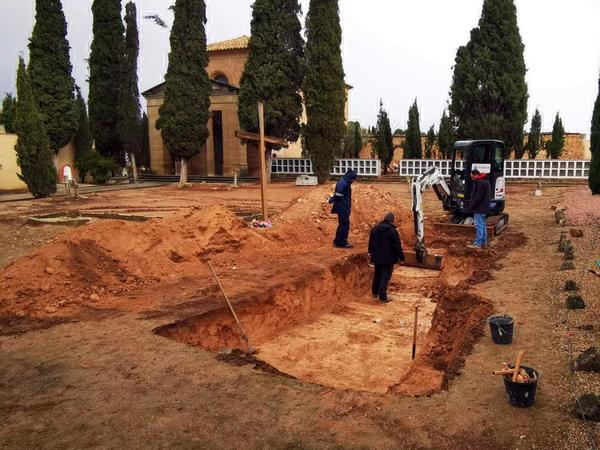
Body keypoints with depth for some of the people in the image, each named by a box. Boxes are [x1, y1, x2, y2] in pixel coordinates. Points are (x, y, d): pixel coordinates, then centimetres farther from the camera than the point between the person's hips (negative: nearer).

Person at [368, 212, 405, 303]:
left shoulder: (375, 228, 4)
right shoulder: (392, 231, -16)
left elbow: (371, 241, 17)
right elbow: (397, 246, -13)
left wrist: (370, 252, 32)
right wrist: (401, 257, -3)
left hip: (377, 257, 6)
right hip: (388, 258, -6)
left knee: (377, 275, 21)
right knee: (385, 277, -2)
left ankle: (375, 292, 33)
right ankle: (382, 297, -4)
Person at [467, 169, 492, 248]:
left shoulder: (481, 183, -19)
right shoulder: (485, 181, 15)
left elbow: (478, 197, -23)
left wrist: (471, 207, -16)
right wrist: (472, 206, 18)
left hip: (479, 208, -11)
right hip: (483, 208, 11)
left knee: (479, 225, -9)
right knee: (482, 225, 16)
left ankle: (478, 243, -8)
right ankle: (484, 242, 24)